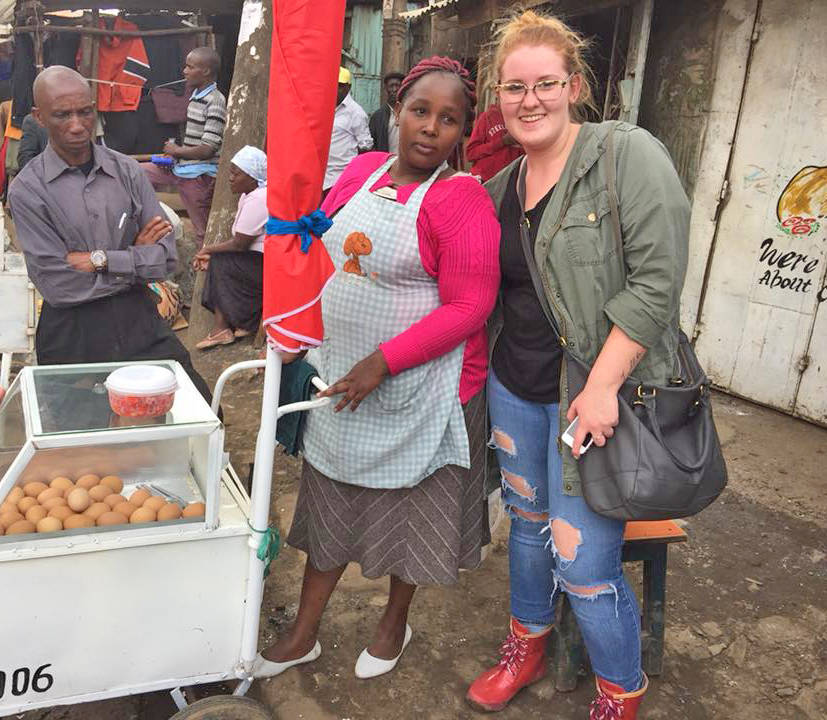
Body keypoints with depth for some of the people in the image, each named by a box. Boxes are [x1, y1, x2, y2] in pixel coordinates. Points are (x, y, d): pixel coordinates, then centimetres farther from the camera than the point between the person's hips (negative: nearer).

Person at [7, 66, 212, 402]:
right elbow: (56, 285, -14)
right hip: (71, 336, -2)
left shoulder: (127, 171, 1)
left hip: (139, 323, 2)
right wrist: (135, 257, -7)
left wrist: (100, 259, -15)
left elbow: (166, 257, -5)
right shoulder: (27, 189, -8)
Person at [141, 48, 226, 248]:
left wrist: (177, 151, -9)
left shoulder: (215, 102, -16)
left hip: (199, 174, -9)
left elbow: (207, 149, -21)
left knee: (203, 232, -2)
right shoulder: (196, 96, 12)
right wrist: (174, 151, 10)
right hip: (180, 168, 9)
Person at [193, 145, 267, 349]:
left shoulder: (258, 200, -20)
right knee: (218, 259, 1)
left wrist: (208, 250, -4)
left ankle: (222, 328, 0)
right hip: (263, 258, 10)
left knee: (220, 263, -11)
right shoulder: (250, 194, 13)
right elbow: (241, 240, 11)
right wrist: (211, 252, 0)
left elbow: (239, 244, -18)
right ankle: (222, 327, -5)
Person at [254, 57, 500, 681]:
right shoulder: (363, 169, 2)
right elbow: (319, 251, 14)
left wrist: (381, 363, -21)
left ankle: (395, 623, 41)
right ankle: (303, 636, 35)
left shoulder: (462, 199, -17)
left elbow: (467, 307, -20)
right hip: (340, 375, 6)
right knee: (330, 503, 16)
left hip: (415, 389, -6)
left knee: (406, 509, 14)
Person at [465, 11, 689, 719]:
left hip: (596, 391, -6)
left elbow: (657, 280, -18)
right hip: (515, 386, 7)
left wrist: (601, 386, -21)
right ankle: (527, 647, 46)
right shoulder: (501, 187, 9)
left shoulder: (629, 155, -11)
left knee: (583, 561, -3)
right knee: (527, 519, 21)